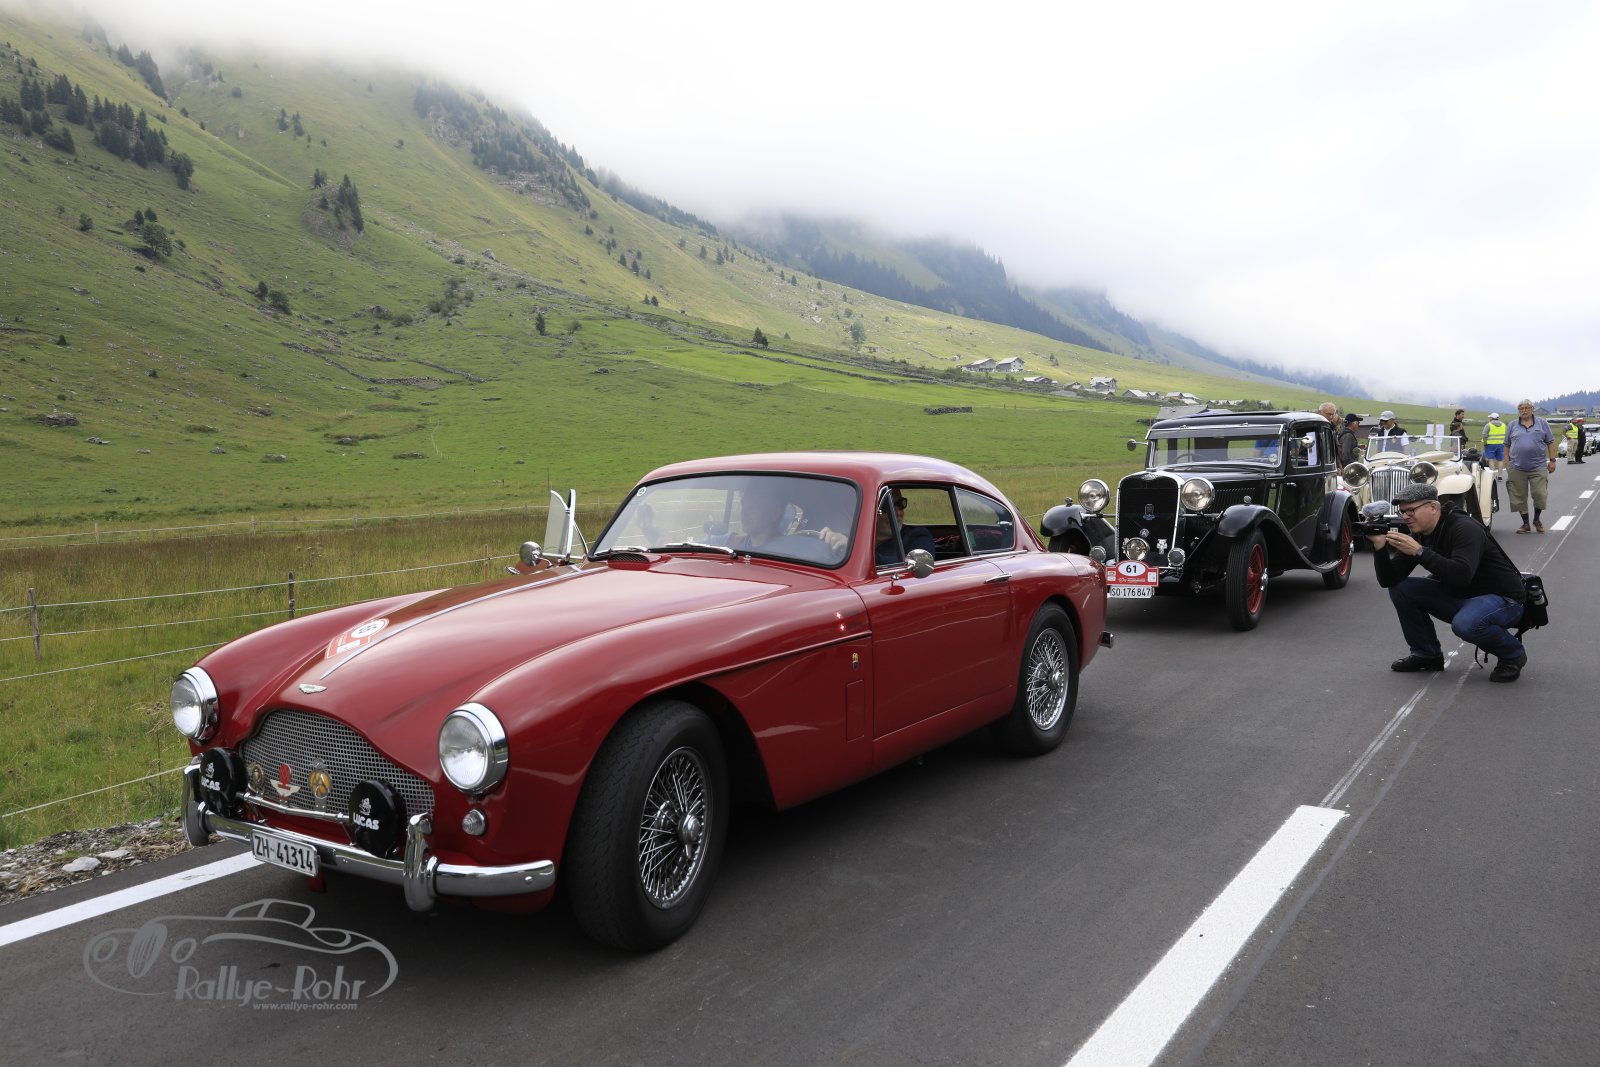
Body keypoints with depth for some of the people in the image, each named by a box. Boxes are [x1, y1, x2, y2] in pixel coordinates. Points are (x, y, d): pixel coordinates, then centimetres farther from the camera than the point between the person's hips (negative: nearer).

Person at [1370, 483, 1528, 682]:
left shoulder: (1465, 528, -23)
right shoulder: (1417, 535, -1)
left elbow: (1462, 575, -39)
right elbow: (1389, 580, -7)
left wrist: (1419, 551, -38)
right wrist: (1380, 547, -22)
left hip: (1502, 599, -7)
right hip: (1458, 597, 7)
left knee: (1464, 623, -38)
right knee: (1400, 588, -6)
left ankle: (1513, 654, -5)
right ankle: (1426, 654, 7)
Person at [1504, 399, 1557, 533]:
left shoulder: (1542, 423, 8)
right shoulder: (1512, 426, 10)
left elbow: (1550, 443, 8)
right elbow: (1507, 446, 12)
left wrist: (1552, 460, 2)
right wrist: (1507, 462, 5)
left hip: (1538, 467, -1)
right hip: (1517, 468, 1)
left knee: (1540, 495, -6)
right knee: (1519, 497, 2)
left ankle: (1537, 520, 18)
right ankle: (1525, 523, 15)